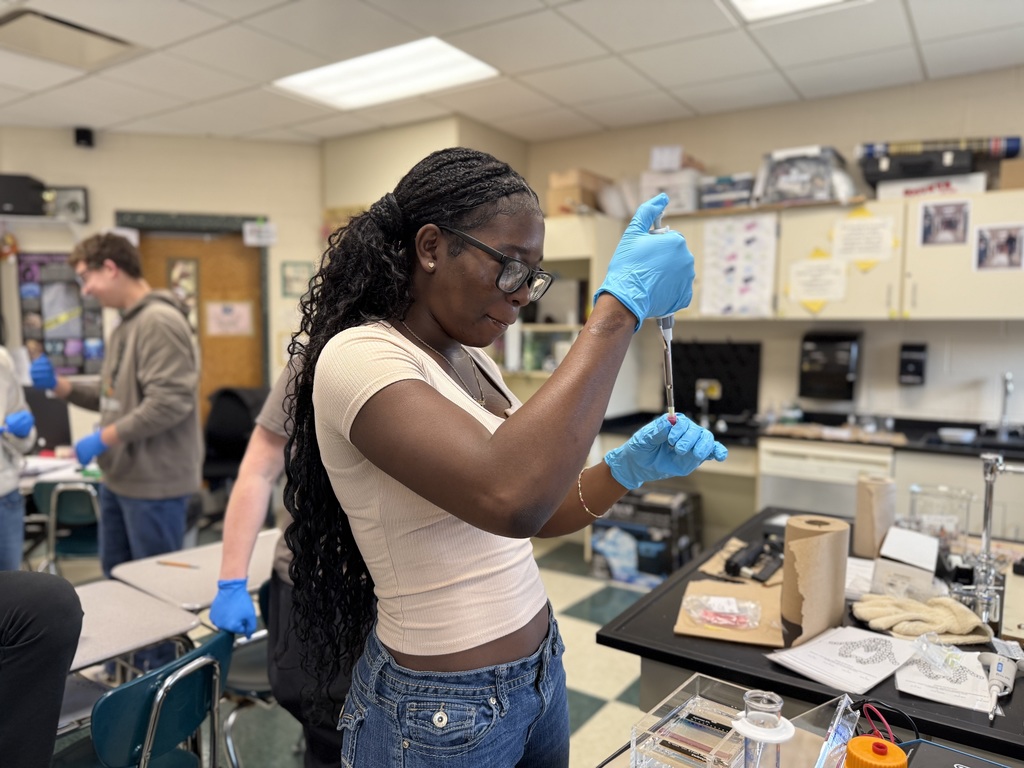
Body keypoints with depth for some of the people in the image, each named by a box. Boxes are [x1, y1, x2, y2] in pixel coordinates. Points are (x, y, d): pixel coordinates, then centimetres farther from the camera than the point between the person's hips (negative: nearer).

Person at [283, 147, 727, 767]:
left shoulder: (471, 362, 4)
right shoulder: (358, 358, -21)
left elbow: (530, 517, 6)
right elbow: (507, 497, -37)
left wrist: (630, 469, -10)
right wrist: (621, 307, -32)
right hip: (444, 711, -7)